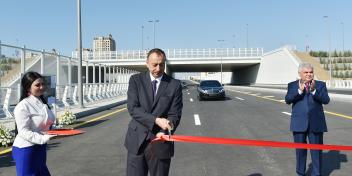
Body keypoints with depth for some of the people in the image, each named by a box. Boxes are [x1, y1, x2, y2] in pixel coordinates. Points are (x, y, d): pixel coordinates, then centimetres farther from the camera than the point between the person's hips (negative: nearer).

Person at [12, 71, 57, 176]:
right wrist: (43, 138, -32)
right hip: (26, 150, -8)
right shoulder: (23, 106, -17)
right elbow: (24, 131, -22)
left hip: (40, 148, 8)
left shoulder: (42, 102, 9)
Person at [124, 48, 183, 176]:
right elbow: (132, 108, -9)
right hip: (137, 141, 1)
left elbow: (175, 114, -3)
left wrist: (164, 133, -20)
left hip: (160, 143, 0)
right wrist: (156, 120, -21)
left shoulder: (174, 85, 0)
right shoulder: (136, 80, 1)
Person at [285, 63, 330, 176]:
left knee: (316, 150, 4)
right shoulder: (292, 85, 6)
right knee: (300, 149, 9)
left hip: (316, 123, 0)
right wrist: (300, 91, -21)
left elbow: (326, 100, -7)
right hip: (299, 123, 0)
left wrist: (314, 90, -21)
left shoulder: (320, 85, 7)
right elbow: (288, 100, -8)